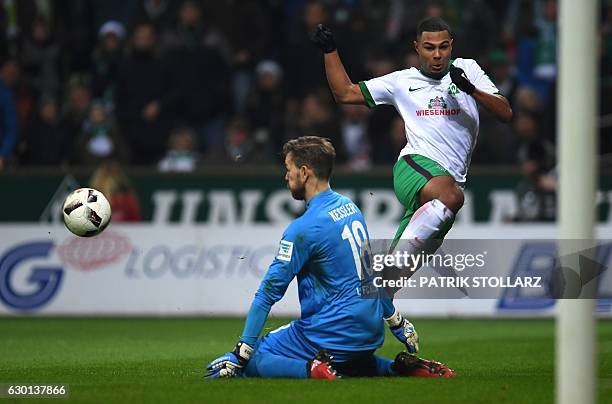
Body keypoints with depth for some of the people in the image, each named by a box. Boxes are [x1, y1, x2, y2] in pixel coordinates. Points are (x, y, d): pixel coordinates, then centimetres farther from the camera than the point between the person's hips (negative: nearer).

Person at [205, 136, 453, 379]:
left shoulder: (304, 228, -17)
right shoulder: (350, 207, 9)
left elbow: (270, 291, -16)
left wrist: (241, 353, -14)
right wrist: (399, 324, 29)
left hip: (331, 337, -8)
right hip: (371, 332, 8)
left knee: (251, 361, -2)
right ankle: (399, 367, 13)